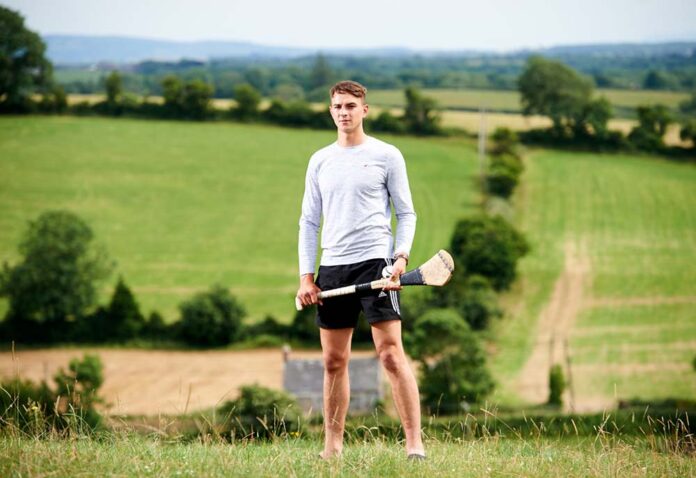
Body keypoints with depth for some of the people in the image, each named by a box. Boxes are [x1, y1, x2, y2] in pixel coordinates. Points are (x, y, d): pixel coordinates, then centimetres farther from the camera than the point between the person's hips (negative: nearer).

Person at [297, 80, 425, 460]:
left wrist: (401, 257, -12)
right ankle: (333, 448, 13)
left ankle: (414, 444, -14)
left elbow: (406, 214, 3)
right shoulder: (320, 161, 13)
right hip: (332, 268, 4)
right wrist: (306, 276, 6)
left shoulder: (386, 156, 2)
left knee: (391, 353, -13)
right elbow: (309, 222, 15)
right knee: (334, 361, 6)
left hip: (374, 262, -4)